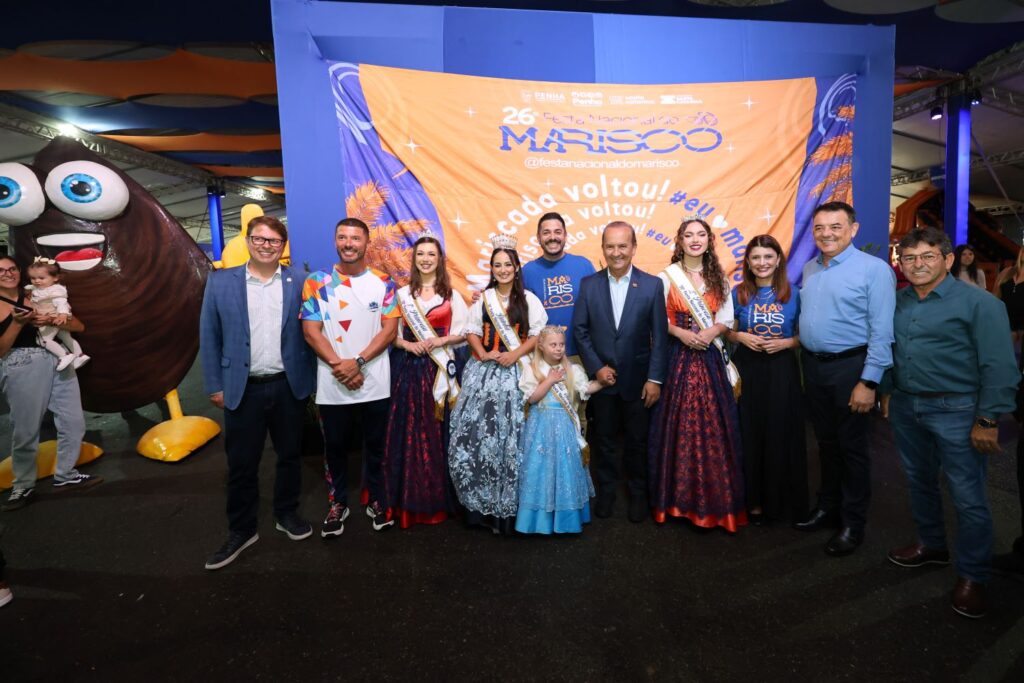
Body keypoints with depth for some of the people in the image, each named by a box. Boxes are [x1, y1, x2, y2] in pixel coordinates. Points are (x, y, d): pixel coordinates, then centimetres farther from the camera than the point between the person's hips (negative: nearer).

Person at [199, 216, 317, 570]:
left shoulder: (299, 283, 0)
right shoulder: (220, 282, 0)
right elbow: (209, 337, 3)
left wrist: (310, 380, -1)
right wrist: (215, 385, 0)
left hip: (289, 386, 1)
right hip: (243, 389, 0)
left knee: (290, 455, 14)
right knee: (241, 463, 8)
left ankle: (287, 514, 34)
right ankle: (241, 531, 25)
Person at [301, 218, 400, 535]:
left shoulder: (383, 282, 2)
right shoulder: (317, 282, 1)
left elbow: (390, 329, -5)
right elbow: (311, 330, -4)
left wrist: (358, 362, -15)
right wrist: (338, 365, -14)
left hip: (374, 383, 0)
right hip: (332, 385, 0)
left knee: (375, 445, 12)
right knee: (335, 446, 13)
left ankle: (376, 500, 29)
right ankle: (337, 502, 31)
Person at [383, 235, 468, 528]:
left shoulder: (451, 294, 8)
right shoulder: (402, 294, 9)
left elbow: (463, 332, 5)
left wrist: (440, 341, -10)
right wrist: (408, 344, -11)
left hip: (440, 368, -1)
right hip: (408, 368, 1)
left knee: (438, 432, 1)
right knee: (409, 431, 2)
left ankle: (439, 499, 15)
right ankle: (409, 501, 14)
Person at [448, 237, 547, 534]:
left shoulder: (529, 300, 4)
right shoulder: (483, 298, 11)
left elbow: (538, 334, 1)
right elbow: (471, 331, 9)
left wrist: (515, 354, -12)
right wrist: (482, 353, -8)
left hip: (516, 372, -2)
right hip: (484, 371, 2)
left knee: (511, 434, -4)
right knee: (477, 431, -3)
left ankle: (507, 502, 10)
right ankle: (482, 500, 12)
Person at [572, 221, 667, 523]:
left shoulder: (652, 285, -4)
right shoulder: (588, 284, -1)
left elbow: (659, 336, -5)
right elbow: (579, 330, -1)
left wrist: (655, 379, -9)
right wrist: (596, 368, -9)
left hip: (637, 380, -1)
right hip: (601, 376, 1)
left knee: (637, 441, 12)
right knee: (603, 440, 14)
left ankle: (638, 494, 32)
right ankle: (606, 492, 32)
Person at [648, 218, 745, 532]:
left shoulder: (718, 278, 10)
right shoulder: (667, 276, -1)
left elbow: (726, 319, 8)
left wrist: (708, 334, -10)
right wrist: (683, 333, -16)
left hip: (709, 356, 3)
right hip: (677, 355, -3)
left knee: (713, 422, 4)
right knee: (678, 422, -1)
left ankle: (713, 496, 18)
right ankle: (679, 494, 13)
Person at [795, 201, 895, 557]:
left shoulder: (874, 269, -11)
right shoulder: (809, 269, 9)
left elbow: (882, 331, -15)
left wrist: (869, 381, -18)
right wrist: (804, 365, 8)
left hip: (850, 367, -6)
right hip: (812, 366, 6)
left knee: (851, 446, 5)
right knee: (826, 442, 17)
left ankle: (853, 523, 21)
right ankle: (828, 507, 32)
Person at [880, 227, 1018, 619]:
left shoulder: (978, 302, -10)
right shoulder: (898, 303, 7)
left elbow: (1000, 366, -13)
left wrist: (988, 420, -16)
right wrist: (887, 393, 13)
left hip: (956, 411, -6)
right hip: (906, 408, 6)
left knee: (968, 497, 2)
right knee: (919, 482, 18)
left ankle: (972, 576, 18)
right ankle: (931, 544, 38)